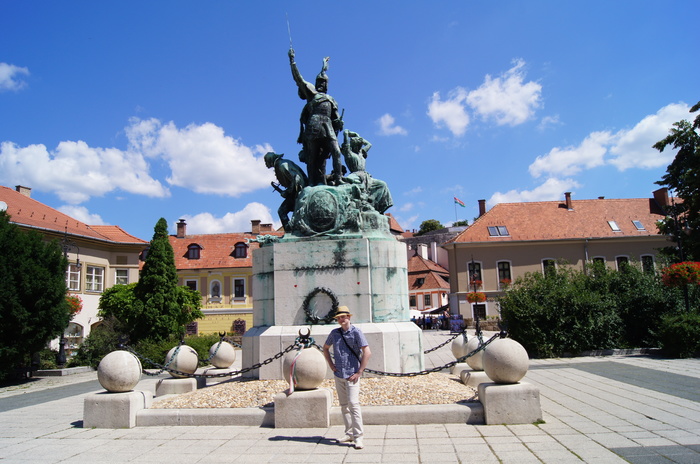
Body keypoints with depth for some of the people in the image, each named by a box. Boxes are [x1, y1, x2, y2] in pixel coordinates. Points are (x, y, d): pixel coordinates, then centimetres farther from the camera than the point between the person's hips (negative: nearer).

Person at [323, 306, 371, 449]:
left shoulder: (356, 332, -8)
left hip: (352, 375, -6)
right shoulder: (334, 333, 7)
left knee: (353, 404, -12)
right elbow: (325, 348, 24)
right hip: (338, 374, 6)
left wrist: (359, 372, -15)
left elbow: (367, 352, -14)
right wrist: (330, 364, 12)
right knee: (344, 405, 11)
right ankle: (349, 433, 22)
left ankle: (358, 436, -6)